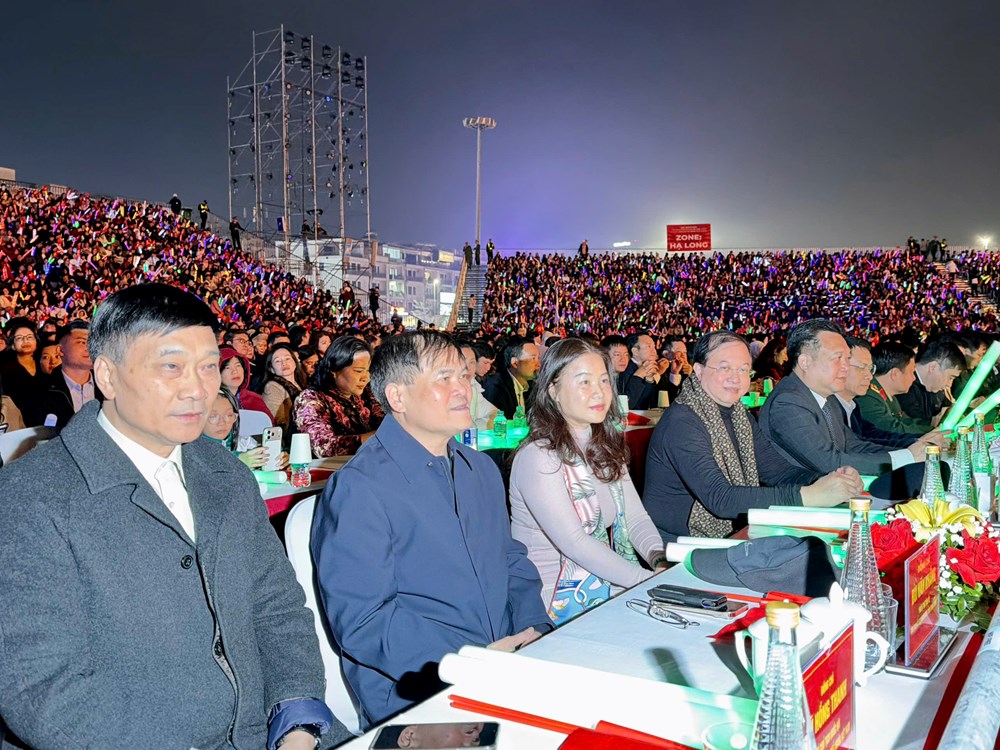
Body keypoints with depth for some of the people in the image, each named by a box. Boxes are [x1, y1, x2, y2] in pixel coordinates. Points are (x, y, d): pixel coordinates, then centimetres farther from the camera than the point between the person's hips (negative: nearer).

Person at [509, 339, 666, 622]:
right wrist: (648, 579, -23)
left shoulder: (607, 447, 10)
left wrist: (661, 562, -13)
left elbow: (636, 517, 6)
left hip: (609, 586, 8)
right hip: (559, 602, -7)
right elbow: (574, 542, -22)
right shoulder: (537, 457, -17)